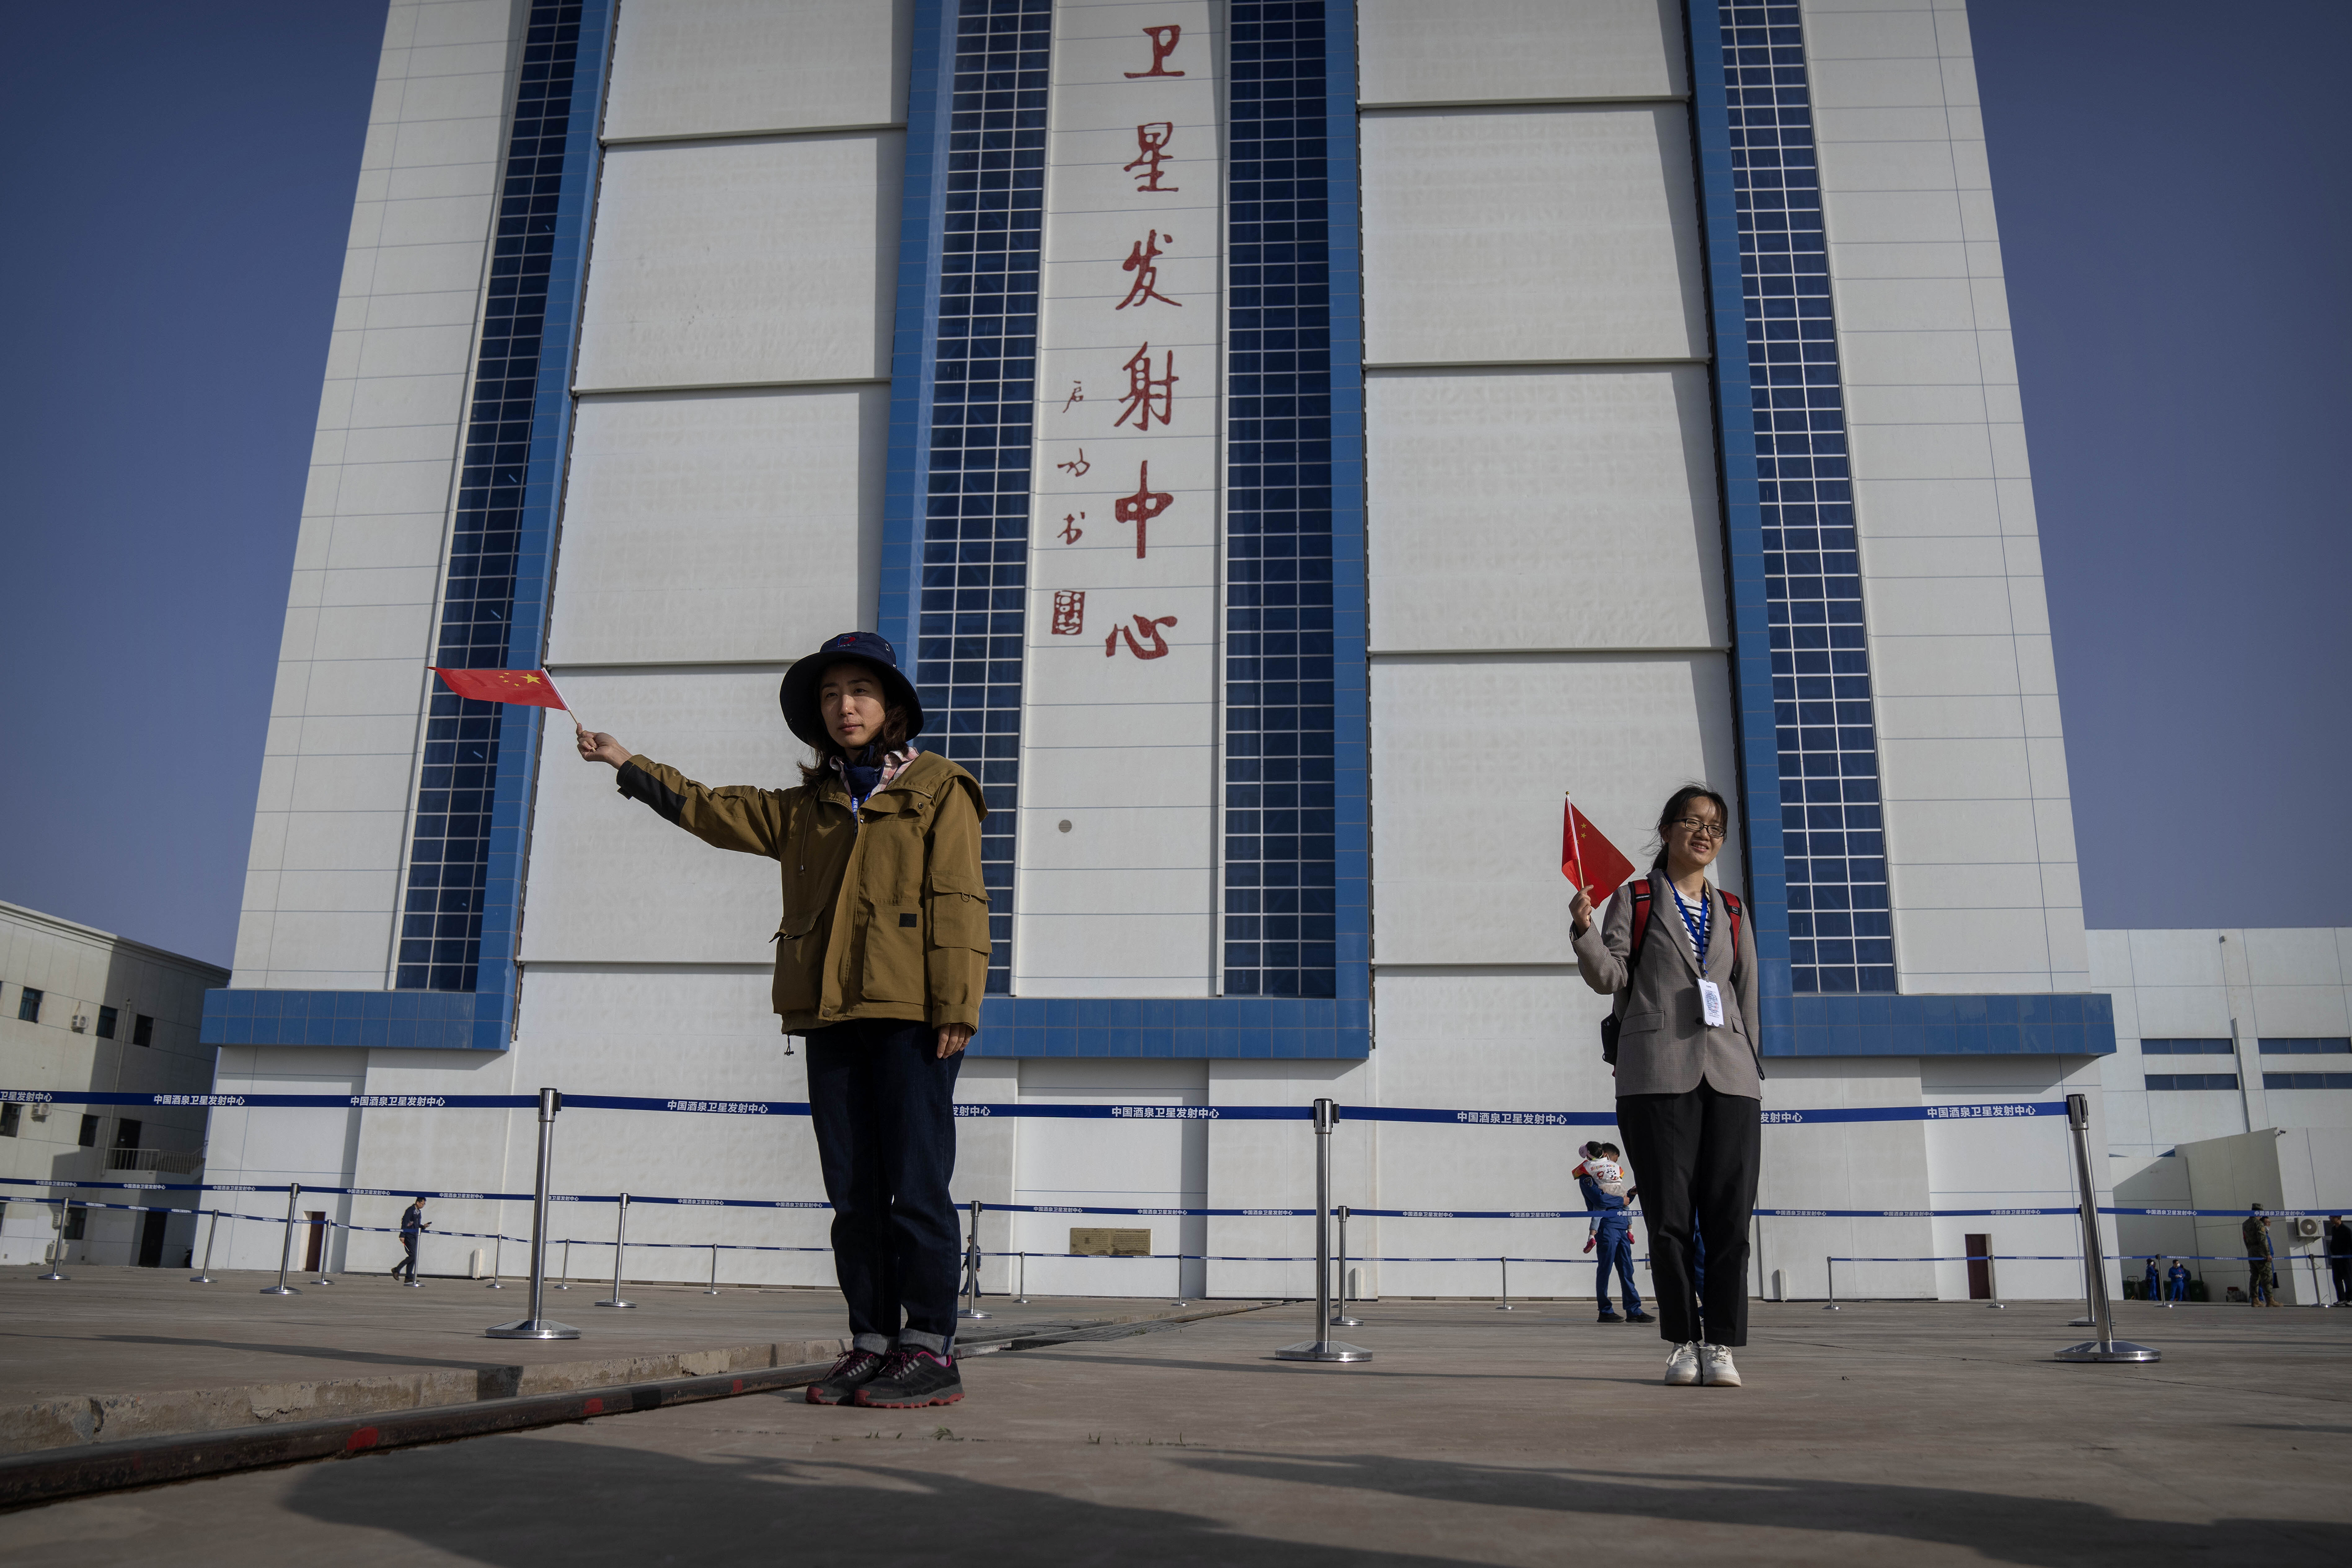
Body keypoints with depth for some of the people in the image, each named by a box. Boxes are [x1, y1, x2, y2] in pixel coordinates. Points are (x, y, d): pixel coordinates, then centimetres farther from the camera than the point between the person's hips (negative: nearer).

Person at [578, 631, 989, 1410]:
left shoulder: (938, 789, 5)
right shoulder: (806, 808, 21)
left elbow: (956, 902, -4)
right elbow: (714, 810, 31)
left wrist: (956, 1007, -12)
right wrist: (630, 766, 31)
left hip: (910, 1016, -6)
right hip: (832, 1018, 6)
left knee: (916, 1186, -6)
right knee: (854, 1193, 6)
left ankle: (931, 1350, -1)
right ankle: (872, 1343, 13)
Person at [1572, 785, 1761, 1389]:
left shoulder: (1732, 914, 18)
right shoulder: (1634, 900, 10)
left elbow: (1748, 1003, 18)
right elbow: (1610, 976, -1)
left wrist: (1754, 1078, 11)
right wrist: (1584, 929, -19)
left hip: (1729, 1077, 3)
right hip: (1658, 1073, -3)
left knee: (1729, 1215, -2)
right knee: (1669, 1215, -2)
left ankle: (1721, 1345, 5)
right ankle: (1683, 1341, 8)